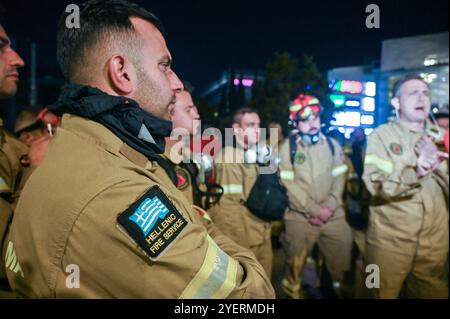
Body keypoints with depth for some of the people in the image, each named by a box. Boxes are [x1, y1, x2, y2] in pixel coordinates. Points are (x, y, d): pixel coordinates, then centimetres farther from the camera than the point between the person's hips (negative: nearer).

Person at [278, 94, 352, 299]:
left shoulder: (332, 144, 6)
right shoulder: (287, 148, -5)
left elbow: (339, 177, 2)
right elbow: (288, 184, -12)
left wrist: (330, 206, -12)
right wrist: (314, 210, -15)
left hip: (333, 214, 3)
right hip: (300, 217, -2)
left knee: (341, 254, 11)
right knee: (296, 259, 12)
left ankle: (339, 286, 38)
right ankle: (292, 289, 39)